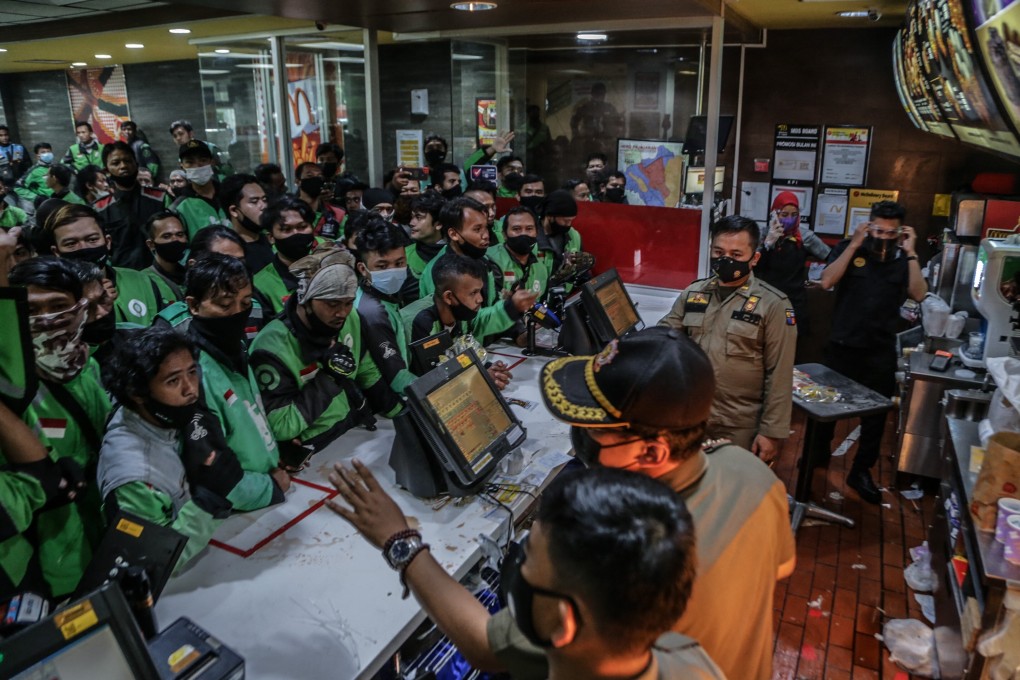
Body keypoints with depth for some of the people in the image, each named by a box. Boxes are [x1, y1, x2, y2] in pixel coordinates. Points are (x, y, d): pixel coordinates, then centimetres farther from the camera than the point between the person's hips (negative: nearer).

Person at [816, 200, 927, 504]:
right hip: (842, 345, -1)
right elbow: (827, 282, -18)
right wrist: (855, 245, -19)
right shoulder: (849, 248, -5)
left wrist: (910, 253, -14)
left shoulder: (903, 258, 0)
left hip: (881, 351, 2)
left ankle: (861, 471, 25)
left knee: (875, 412, 10)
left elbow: (919, 294, -11)